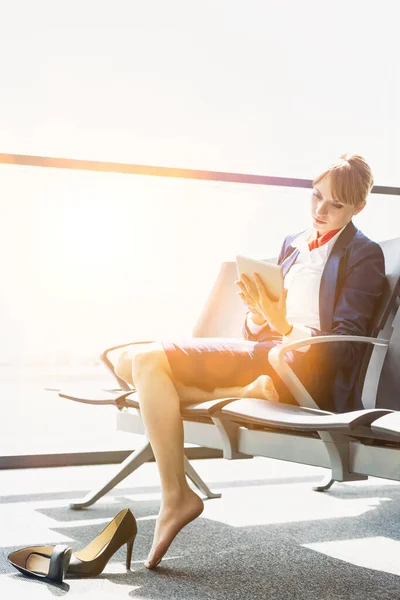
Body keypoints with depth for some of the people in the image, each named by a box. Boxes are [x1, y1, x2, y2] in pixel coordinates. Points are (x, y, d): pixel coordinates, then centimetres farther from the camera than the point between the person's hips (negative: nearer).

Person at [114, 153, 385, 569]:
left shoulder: (364, 255, 1)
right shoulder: (292, 244, 21)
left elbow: (345, 347, -9)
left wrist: (282, 325, -24)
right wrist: (258, 315, -5)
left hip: (306, 367, -8)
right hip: (261, 351, 8)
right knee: (136, 364, -9)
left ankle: (176, 497, -15)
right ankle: (247, 394, -12)